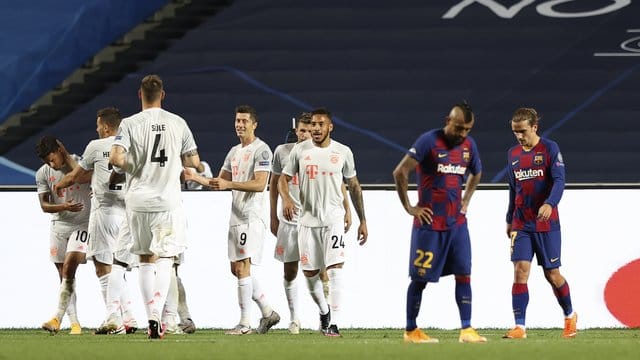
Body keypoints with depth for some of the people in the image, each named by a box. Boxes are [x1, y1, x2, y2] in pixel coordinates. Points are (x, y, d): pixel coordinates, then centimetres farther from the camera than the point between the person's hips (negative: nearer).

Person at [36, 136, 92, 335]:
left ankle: (57, 318, -18)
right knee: (64, 276, 1)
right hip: (58, 225, 4)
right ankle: (74, 322, 5)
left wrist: (66, 157, -21)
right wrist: (65, 207, -19)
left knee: (69, 268, -18)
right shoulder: (42, 173, 0)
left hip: (82, 224, -4)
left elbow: (83, 178, -30)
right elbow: (44, 205, -2)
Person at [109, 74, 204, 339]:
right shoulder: (178, 123, 1)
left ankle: (151, 318, 9)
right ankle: (156, 313, -12)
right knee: (164, 258, 6)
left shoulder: (130, 124, -4)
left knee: (146, 259, 11)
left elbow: (115, 158, -17)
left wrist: (131, 167, 4)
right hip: (168, 200, 0)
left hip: (138, 200, 0)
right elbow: (194, 162, 5)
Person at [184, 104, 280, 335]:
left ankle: (245, 323, -10)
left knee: (242, 268, -12)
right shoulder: (235, 152, 19)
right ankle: (268, 313, 18)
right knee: (237, 269, 9)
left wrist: (229, 184, -25)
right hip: (236, 218, 9)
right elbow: (220, 182, 25)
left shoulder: (261, 150, -8)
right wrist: (196, 177, 10)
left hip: (251, 218, -9)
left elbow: (260, 184, -18)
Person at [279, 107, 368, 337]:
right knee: (310, 273, 6)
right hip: (308, 220, 2)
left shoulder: (343, 152, 2)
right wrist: (286, 199, -15)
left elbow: (354, 187, 9)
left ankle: (333, 324, -15)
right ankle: (324, 311, 33)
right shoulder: (300, 151, 3)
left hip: (334, 219, -2)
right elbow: (283, 179, 7)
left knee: (335, 270, -14)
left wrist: (362, 221, 8)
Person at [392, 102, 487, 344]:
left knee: (464, 275, 0)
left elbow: (476, 174, 27)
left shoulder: (469, 145, 7)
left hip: (457, 222, 6)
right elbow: (400, 173, -14)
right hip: (430, 223, -6)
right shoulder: (428, 141, -13)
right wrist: (408, 207, -10)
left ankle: (466, 330, 1)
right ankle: (410, 331, 10)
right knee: (420, 278, 1)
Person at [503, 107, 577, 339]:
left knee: (552, 274, 4)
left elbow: (559, 180, -15)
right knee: (520, 271, -10)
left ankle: (569, 316, 28)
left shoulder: (549, 149, -5)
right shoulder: (513, 154, 10)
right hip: (521, 224, 4)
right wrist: (509, 220, 22)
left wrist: (550, 204, -32)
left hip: (546, 223, -4)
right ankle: (519, 327, -12)